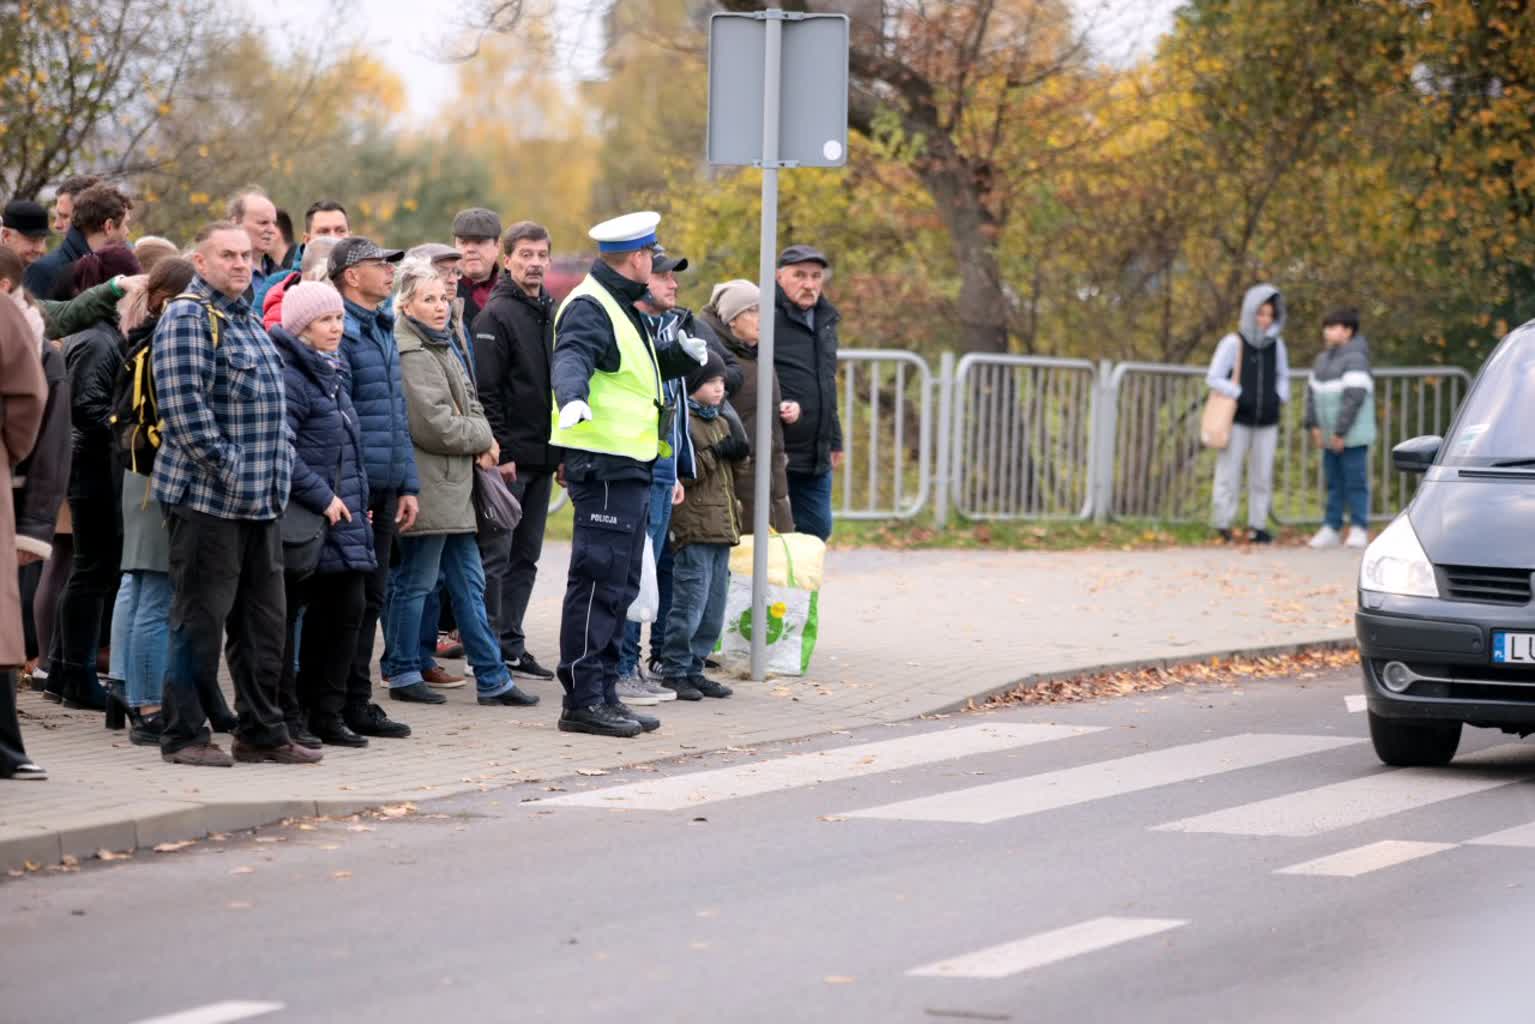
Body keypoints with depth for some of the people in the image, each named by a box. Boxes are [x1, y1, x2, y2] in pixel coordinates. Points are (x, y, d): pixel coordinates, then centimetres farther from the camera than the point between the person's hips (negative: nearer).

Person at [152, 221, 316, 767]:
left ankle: (261, 731, 20)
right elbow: (184, 404, -20)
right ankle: (184, 736, 3)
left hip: (261, 498, 9)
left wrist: (278, 465, 15)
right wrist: (226, 466, -20)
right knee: (200, 618, -4)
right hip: (208, 496, -9)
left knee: (263, 619, 12)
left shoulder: (249, 321, 18)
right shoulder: (187, 318, -11)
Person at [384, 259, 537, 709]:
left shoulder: (442, 348, 16)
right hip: (428, 488, -10)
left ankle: (492, 677, 15)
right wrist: (482, 439, -6)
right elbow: (433, 425, -20)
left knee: (469, 582, 11)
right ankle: (403, 672, 9)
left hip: (454, 486, 10)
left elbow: (470, 406, 20)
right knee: (416, 582, -1)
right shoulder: (410, 356, -15)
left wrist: (480, 444, -1)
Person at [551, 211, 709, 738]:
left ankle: (603, 691, 23)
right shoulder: (589, 307, -13)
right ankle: (583, 700, -9)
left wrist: (683, 354, 38)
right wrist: (572, 397, -51)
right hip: (604, 463, -11)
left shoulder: (619, 308, 21)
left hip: (628, 465, 11)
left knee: (618, 585, 15)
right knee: (598, 581, -10)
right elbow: (571, 358, -33)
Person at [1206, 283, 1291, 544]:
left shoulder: (1276, 344, 4)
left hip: (1267, 422, 4)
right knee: (1229, 471, -3)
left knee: (1262, 474, 5)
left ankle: (1257, 525, 13)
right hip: (1238, 420, -4)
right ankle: (1223, 525, 5)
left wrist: (1280, 398, 0)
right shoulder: (1233, 343, -8)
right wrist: (1240, 395, -17)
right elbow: (1213, 378, -8)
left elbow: (1282, 376, 18)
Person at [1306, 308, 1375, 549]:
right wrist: (1314, 425, 6)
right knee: (1334, 484, 11)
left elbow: (1354, 397, -19)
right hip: (1331, 437, 8)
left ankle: (1359, 529, 0)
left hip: (1352, 438, -8)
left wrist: (1341, 432, -19)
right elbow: (1312, 392, 16)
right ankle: (1331, 529, 14)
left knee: (1355, 482, -4)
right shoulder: (1323, 358, 15)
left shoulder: (1355, 359, -12)